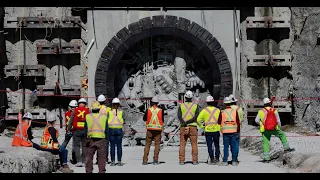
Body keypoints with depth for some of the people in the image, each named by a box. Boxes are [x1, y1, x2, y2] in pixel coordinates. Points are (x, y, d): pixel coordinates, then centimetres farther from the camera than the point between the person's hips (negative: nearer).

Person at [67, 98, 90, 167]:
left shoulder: (75, 110, 5)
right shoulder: (88, 110, 4)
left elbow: (71, 121, 6)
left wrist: (69, 130, 12)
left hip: (77, 130, -1)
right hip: (86, 130, 1)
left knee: (76, 145, 4)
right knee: (84, 146, 7)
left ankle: (79, 161, -5)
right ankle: (84, 161, 8)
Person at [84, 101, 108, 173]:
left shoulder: (87, 117, 3)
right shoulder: (104, 117, 1)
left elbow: (85, 130, 6)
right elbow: (106, 130, 4)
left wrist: (86, 137, 16)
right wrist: (106, 139, 14)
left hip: (90, 140, 1)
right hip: (101, 139, -1)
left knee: (89, 157, 9)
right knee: (101, 158, 4)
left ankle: (88, 171, 9)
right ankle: (101, 171, 5)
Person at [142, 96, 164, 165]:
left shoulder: (148, 110, -2)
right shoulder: (161, 110, -2)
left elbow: (144, 119, 6)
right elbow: (162, 120, 7)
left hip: (150, 129, 1)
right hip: (158, 129, -1)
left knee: (147, 144, 7)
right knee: (157, 144, 6)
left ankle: (145, 160, 4)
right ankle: (155, 160, 2)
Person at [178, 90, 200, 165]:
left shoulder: (181, 106, 5)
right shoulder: (196, 106, 4)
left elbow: (179, 116, -9)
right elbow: (196, 117, -9)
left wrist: (184, 123, -19)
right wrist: (188, 122, -13)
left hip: (183, 127, 1)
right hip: (193, 127, -1)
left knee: (182, 144, 4)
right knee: (194, 144, 4)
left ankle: (181, 160, 2)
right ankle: (195, 160, 1)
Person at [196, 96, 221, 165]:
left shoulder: (204, 110, -3)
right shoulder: (217, 110, 0)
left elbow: (198, 119, -7)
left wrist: (202, 126, 5)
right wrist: (220, 127, 11)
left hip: (208, 131, -1)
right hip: (216, 130, 1)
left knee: (209, 146, 6)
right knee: (217, 145, 14)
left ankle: (212, 159, 4)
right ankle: (216, 158, 8)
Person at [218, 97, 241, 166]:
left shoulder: (222, 112, -3)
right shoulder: (235, 111, 0)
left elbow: (219, 122, 2)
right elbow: (238, 122, 3)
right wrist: (238, 131, 12)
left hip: (225, 132, 0)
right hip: (234, 131, 1)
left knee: (226, 147, 5)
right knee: (234, 147, 7)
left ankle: (225, 161, 6)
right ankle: (234, 161, 10)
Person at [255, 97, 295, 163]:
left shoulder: (261, 111, -3)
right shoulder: (274, 111, -2)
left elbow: (256, 120, -3)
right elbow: (278, 121, 1)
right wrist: (279, 128, 18)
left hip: (265, 130, 0)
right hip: (274, 129, 0)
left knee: (265, 143, 4)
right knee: (282, 135, 25)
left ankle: (266, 158, 1)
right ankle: (286, 148, 25)